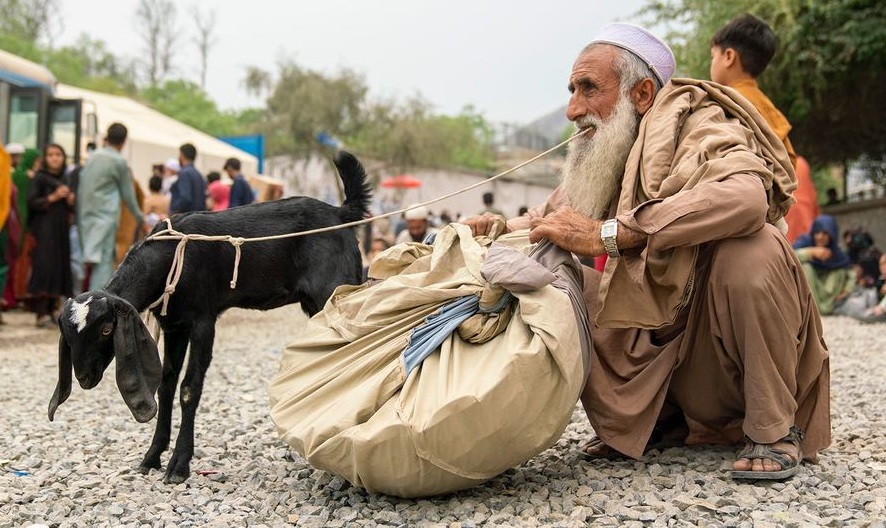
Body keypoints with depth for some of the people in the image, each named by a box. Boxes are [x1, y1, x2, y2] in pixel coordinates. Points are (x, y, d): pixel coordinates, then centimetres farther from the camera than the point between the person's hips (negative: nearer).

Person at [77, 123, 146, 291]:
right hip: (106, 217, -6)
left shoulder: (92, 158, 10)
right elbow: (128, 195, 0)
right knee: (103, 261, -5)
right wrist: (140, 219, 13)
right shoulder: (119, 162, -7)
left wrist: (79, 219, 19)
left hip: (87, 216, 6)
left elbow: (82, 190, 12)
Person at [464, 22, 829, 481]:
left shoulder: (698, 126, -17)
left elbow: (746, 196, -39)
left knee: (751, 248, -33)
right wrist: (500, 230, -8)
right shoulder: (601, 157, 4)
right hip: (661, 349, 7)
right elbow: (549, 218, 16)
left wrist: (605, 235, -41)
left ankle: (775, 431, -13)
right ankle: (658, 423, 7)